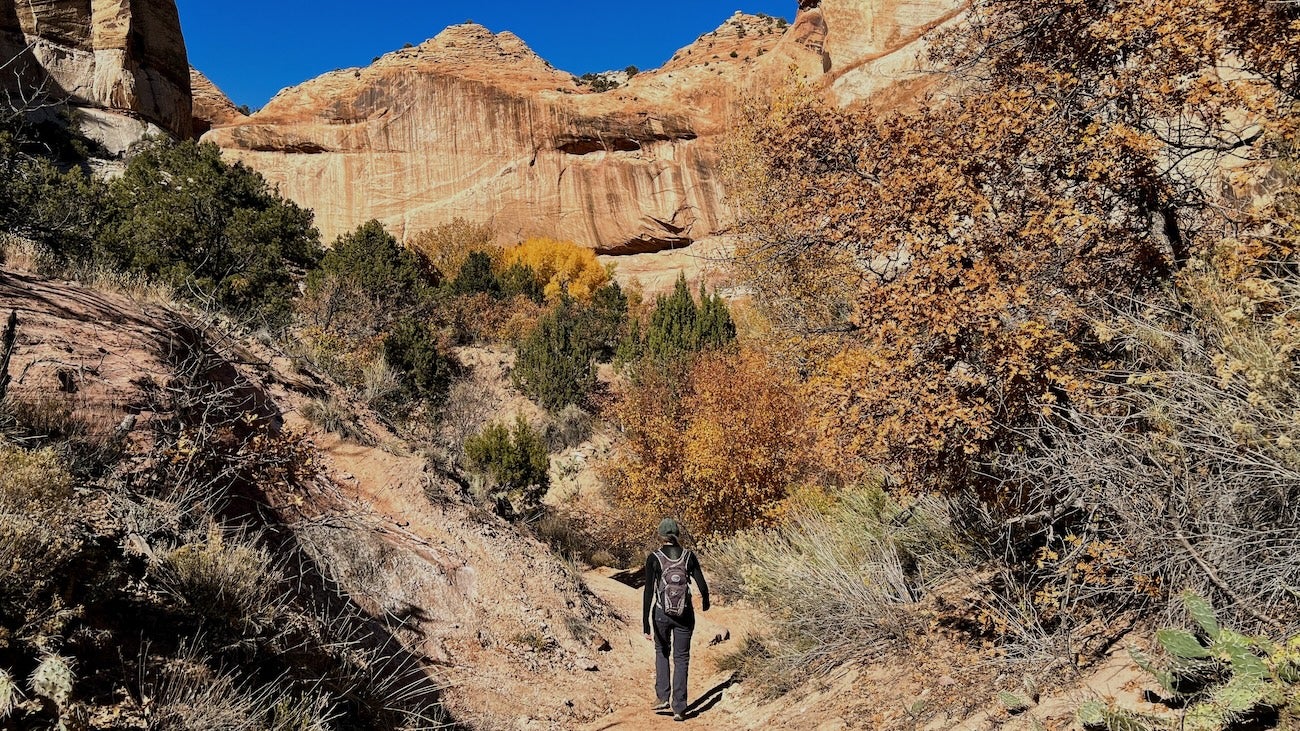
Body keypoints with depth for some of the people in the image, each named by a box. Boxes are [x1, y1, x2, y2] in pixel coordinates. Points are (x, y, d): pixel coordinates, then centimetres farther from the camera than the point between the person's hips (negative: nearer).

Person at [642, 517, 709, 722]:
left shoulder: (654, 559, -10)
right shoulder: (689, 556, -5)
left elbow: (648, 592, -13)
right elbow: (702, 585, -1)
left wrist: (646, 624, -12)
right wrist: (705, 603, 22)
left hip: (661, 613, 0)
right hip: (684, 614, 1)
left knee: (662, 651, 25)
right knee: (681, 658, 12)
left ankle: (662, 697, 18)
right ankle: (679, 708, 9)